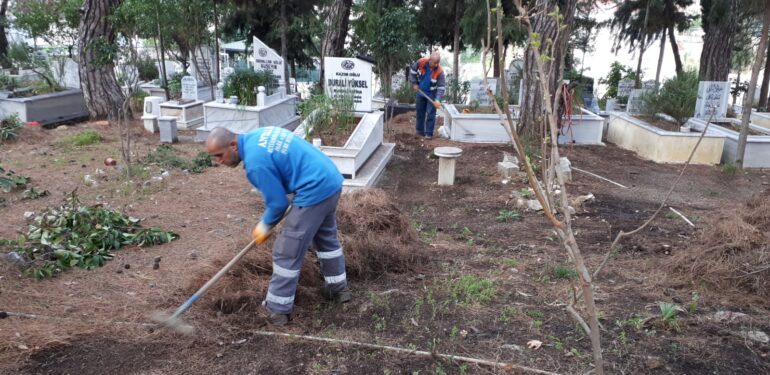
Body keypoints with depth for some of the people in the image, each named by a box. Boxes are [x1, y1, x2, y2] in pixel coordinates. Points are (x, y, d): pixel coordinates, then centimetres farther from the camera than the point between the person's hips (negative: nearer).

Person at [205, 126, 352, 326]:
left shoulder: (255, 162, -19)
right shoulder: (257, 136, 10)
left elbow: (278, 203, -12)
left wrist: (265, 226, 8)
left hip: (315, 191, -10)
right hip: (331, 180, 10)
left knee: (287, 253, 1)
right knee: (327, 237, 27)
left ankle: (277, 309, 13)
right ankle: (338, 287, 42)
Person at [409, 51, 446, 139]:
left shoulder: (439, 71, -27)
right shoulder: (421, 62, -20)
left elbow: (442, 87, -24)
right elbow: (412, 70, -2)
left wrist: (437, 99, -34)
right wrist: (414, 83, -3)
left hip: (432, 94, -4)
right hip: (420, 92, 4)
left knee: (430, 114, -5)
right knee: (420, 111, 12)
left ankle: (429, 133, 3)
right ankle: (420, 131, 25)